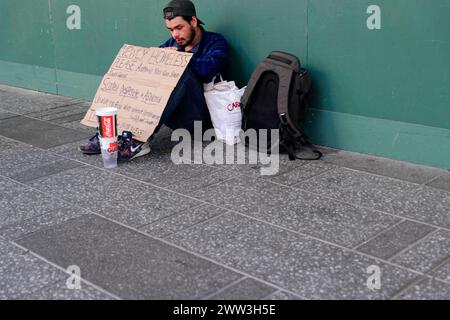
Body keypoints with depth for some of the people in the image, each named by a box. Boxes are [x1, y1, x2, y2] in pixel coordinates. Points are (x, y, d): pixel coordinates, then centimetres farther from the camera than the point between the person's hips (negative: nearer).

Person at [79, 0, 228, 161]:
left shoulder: (215, 42, 0)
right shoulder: (172, 43, 18)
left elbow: (208, 70, -22)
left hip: (200, 116, -6)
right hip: (177, 118, 6)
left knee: (181, 72, -30)